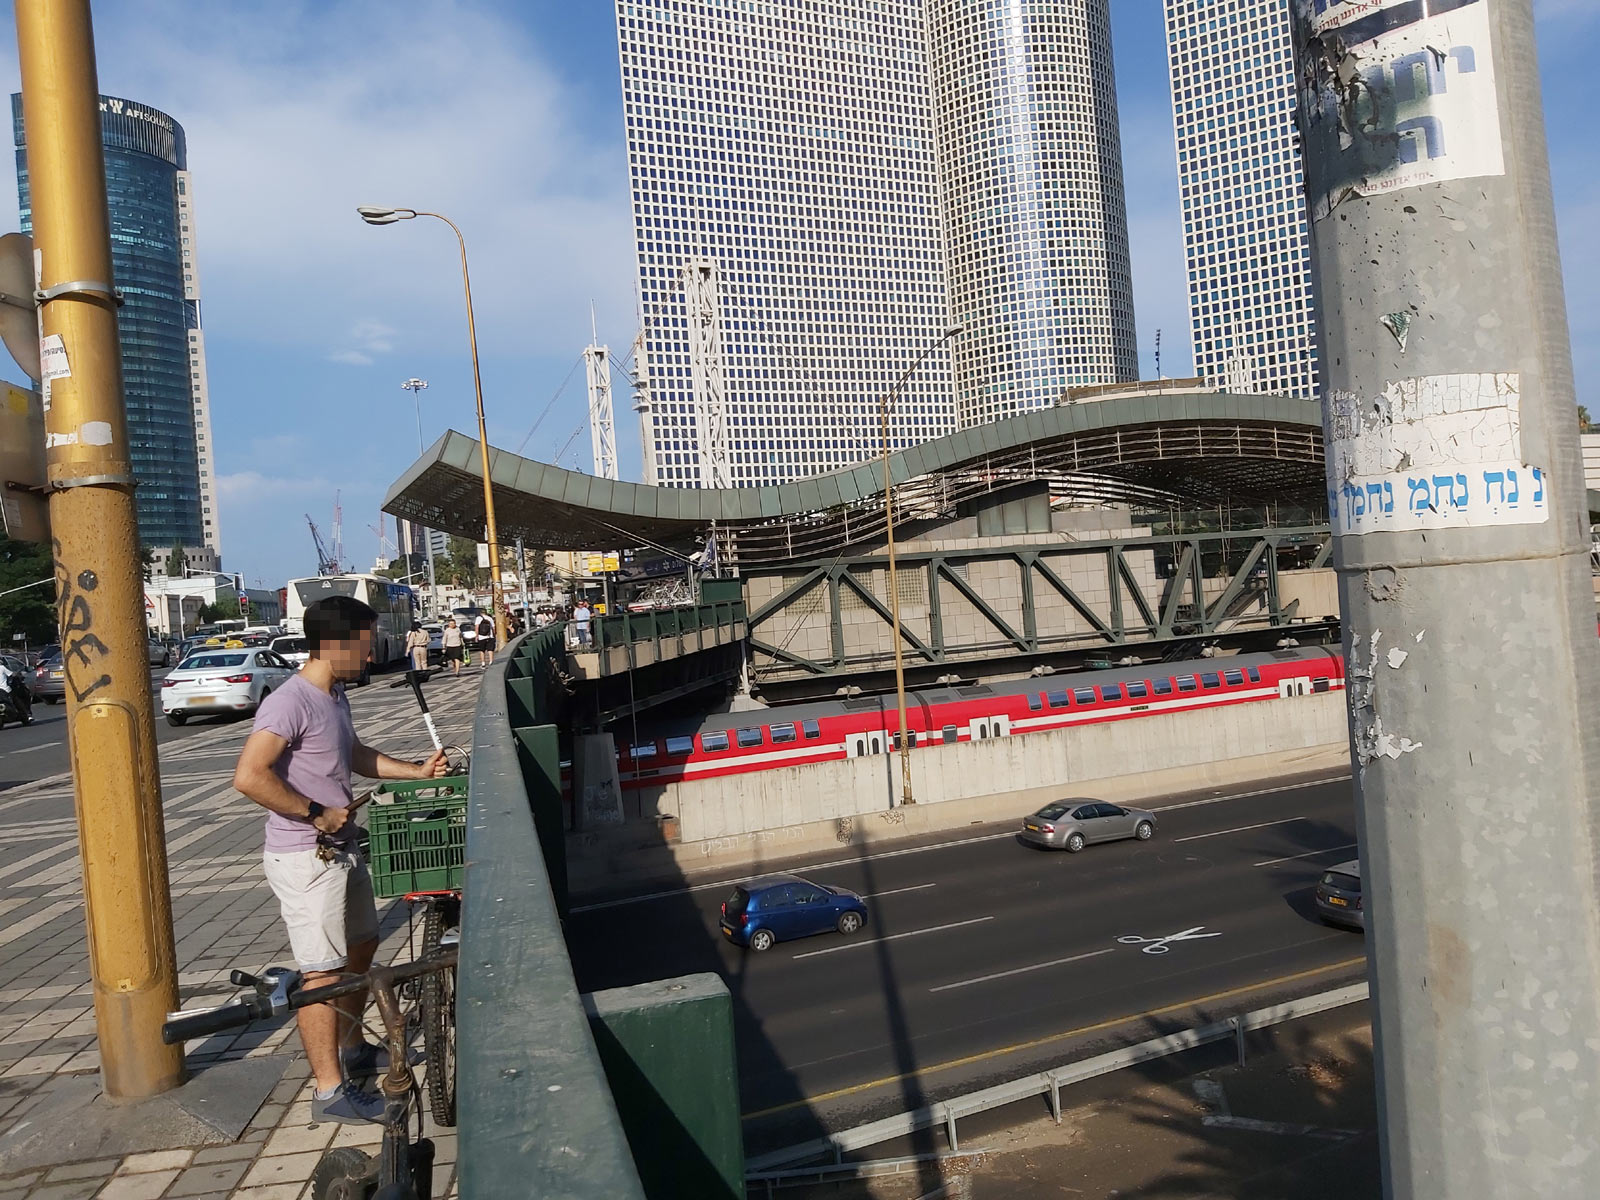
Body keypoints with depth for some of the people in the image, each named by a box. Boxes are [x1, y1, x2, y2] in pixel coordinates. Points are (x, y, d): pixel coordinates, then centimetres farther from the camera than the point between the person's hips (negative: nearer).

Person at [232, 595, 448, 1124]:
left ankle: (352, 1048, 39)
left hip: (341, 850, 10)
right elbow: (249, 776, -30)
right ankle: (331, 1091, 7)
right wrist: (316, 813, -24)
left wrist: (416, 771, 16)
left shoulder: (335, 694, 9)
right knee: (323, 972, -3)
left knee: (361, 946, 22)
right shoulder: (291, 703, -21)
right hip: (305, 861, -10)